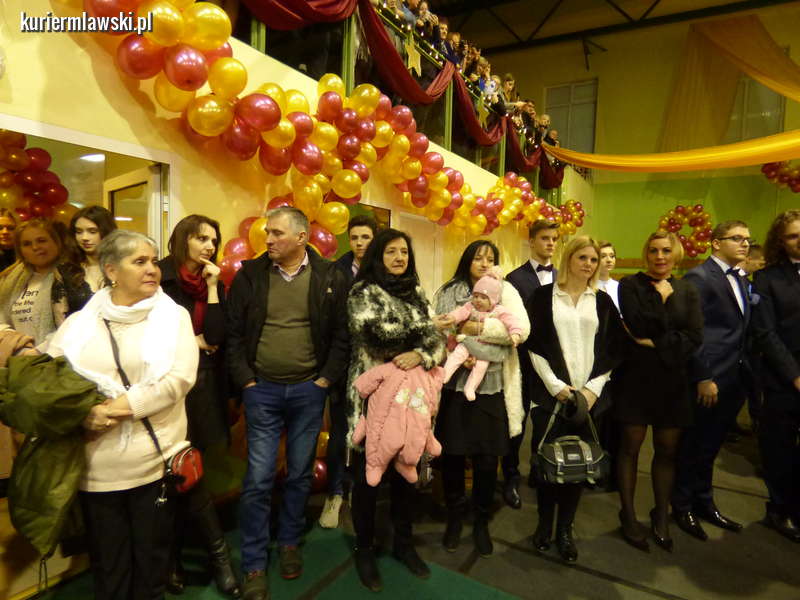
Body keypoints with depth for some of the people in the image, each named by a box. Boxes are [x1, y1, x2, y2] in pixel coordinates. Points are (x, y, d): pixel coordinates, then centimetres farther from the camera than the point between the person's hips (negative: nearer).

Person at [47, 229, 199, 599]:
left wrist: (121, 406, -16)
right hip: (97, 468, 2)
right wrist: (84, 414, -15)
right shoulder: (79, 322, 5)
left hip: (156, 462, -1)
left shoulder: (173, 315, 0)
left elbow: (180, 379, -11)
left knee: (152, 566, 15)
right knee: (108, 569, 17)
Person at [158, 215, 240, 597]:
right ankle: (219, 551, 12)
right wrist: (195, 342, -3)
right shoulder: (159, 279, -5)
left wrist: (213, 287, -8)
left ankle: (173, 556, 28)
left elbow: (216, 336, -7)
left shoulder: (213, 284, 8)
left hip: (203, 387, 4)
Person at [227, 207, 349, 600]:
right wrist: (245, 380, -4)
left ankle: (289, 543, 37)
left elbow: (341, 333, -1)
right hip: (262, 390, 0)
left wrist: (326, 378, -5)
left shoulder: (329, 277, -3)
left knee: (300, 474, 14)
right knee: (258, 478, 4)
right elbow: (233, 332, 1)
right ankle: (254, 565, 22)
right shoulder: (250, 274, -2)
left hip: (308, 390, 1)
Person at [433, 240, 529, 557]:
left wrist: (477, 327, -15)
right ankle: (454, 517, 34)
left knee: (486, 459, 8)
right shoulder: (447, 292, 7)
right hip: (453, 384, 1)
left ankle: (482, 522, 32)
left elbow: (522, 328, -11)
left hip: (491, 387, 0)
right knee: (452, 454, 9)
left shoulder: (505, 290, 3)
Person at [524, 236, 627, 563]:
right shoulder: (544, 296, 3)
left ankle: (565, 529, 22)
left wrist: (593, 388, -6)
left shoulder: (602, 301, 9)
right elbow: (534, 343, -3)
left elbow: (613, 349, 6)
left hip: (589, 395, 2)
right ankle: (545, 524, 24)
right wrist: (556, 385, -10)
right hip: (550, 394, -2)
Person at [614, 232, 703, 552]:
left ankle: (662, 516, 29)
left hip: (673, 379, 3)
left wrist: (657, 343, -14)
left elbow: (694, 337, -4)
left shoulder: (687, 290, 7)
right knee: (631, 446, 6)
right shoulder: (631, 285, -3)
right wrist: (661, 296, -11)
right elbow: (639, 327, -16)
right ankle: (628, 515, 21)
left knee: (667, 450, 11)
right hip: (636, 377, -3)